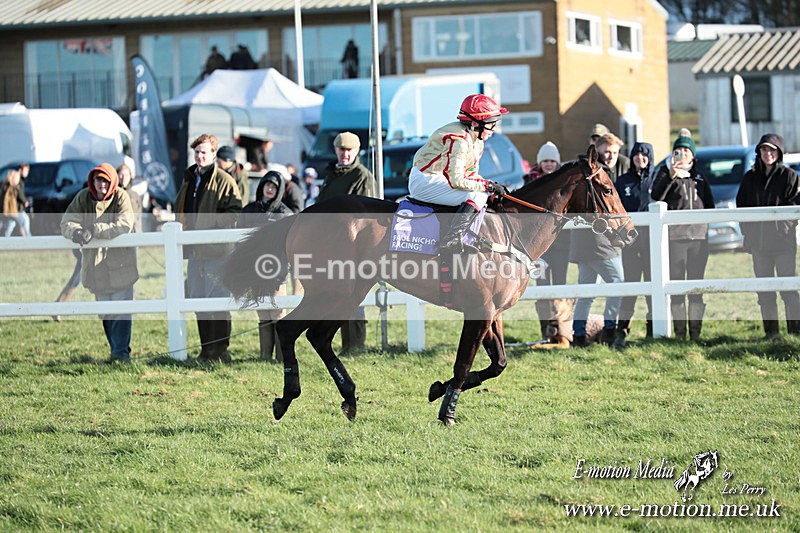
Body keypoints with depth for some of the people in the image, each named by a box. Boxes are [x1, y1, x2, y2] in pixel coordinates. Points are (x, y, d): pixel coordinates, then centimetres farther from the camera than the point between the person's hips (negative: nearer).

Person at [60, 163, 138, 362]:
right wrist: (76, 232, -27)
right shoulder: (83, 198, 0)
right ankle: (115, 348, 18)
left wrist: (93, 230, -30)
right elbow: (67, 222, -2)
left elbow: (124, 226, -23)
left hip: (120, 262, -4)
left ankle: (121, 351, -8)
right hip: (95, 263, 4)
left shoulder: (121, 197, -10)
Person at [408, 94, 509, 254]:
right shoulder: (459, 140, -23)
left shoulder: (476, 141, 10)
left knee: (484, 192, 12)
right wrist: (488, 186, -19)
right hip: (425, 182, -11)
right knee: (477, 196, -21)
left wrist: (492, 185, -4)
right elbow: (457, 181, -26)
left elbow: (471, 175, 13)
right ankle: (450, 241, -27)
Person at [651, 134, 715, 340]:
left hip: (699, 237, 3)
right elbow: (655, 197, -13)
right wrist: (670, 177, -25)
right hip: (675, 236, -3)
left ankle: (696, 331, 7)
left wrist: (705, 220, 5)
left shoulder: (699, 177, 17)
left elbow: (710, 205, 24)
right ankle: (679, 332, -1)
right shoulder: (666, 173, 5)